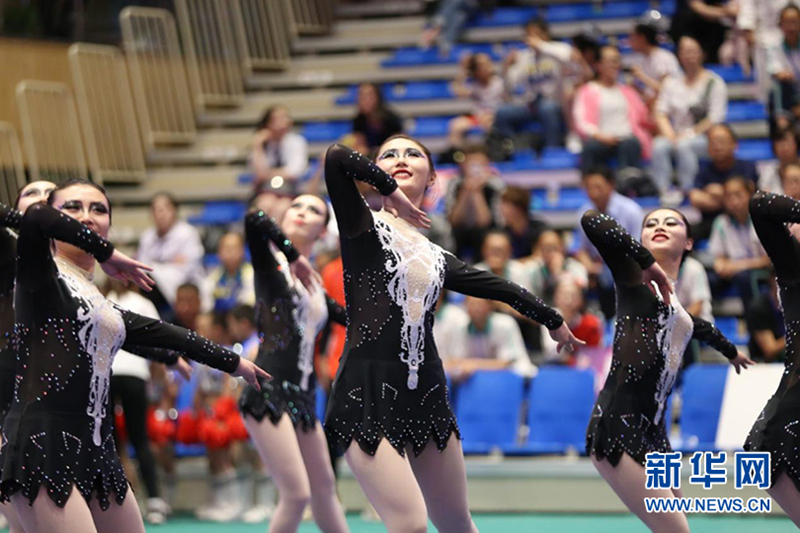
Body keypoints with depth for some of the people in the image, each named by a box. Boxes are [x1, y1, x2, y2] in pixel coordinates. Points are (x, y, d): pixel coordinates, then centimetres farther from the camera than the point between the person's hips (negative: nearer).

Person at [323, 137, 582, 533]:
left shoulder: (437, 259, 17)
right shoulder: (362, 227, 2)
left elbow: (500, 288, 30)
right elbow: (336, 158, -15)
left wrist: (553, 320, 42)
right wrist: (389, 189, -2)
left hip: (425, 393, 6)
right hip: (367, 391, -6)